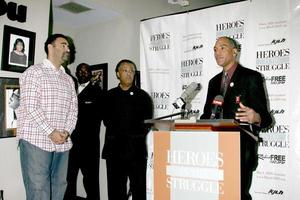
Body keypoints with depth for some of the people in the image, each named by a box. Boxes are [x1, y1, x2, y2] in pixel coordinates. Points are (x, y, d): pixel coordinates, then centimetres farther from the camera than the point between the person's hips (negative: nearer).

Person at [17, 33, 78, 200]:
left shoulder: (68, 79, 18)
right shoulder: (34, 72, 0)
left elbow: (73, 109, 12)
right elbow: (29, 106, -10)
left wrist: (67, 131, -5)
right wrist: (51, 132, -14)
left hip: (62, 143, 6)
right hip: (36, 141, -5)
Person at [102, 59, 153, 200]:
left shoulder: (143, 96, 6)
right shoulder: (110, 96, 11)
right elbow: (106, 121, 4)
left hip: (137, 150, -2)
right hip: (114, 150, 2)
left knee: (139, 189, 1)